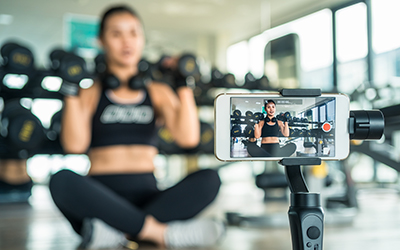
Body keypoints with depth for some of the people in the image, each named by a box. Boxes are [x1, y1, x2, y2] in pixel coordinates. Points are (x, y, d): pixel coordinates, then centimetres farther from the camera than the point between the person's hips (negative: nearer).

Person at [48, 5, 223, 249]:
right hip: (101, 199, -2)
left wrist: (185, 87, -5)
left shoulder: (158, 92, 15)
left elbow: (188, 138, -3)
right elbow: (75, 145, -10)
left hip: (147, 197, 2)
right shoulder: (91, 92, 9)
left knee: (209, 178, -25)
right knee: (62, 180, -35)